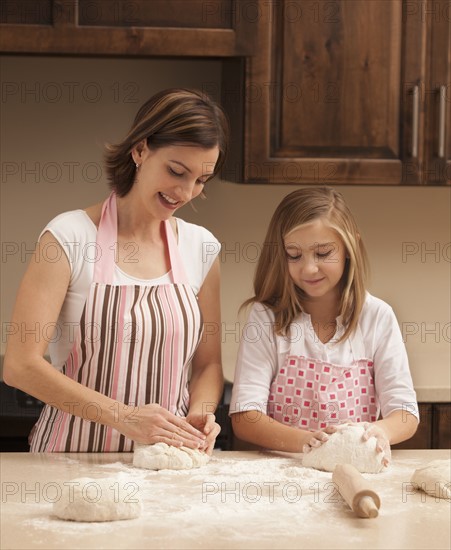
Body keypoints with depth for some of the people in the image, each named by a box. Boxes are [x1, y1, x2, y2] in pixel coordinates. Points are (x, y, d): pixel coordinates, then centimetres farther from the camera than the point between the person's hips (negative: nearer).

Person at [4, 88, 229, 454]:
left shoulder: (201, 247, 8)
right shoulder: (70, 236, -6)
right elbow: (21, 365, -11)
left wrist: (199, 414, -7)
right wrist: (123, 416, -19)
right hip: (76, 454, -4)